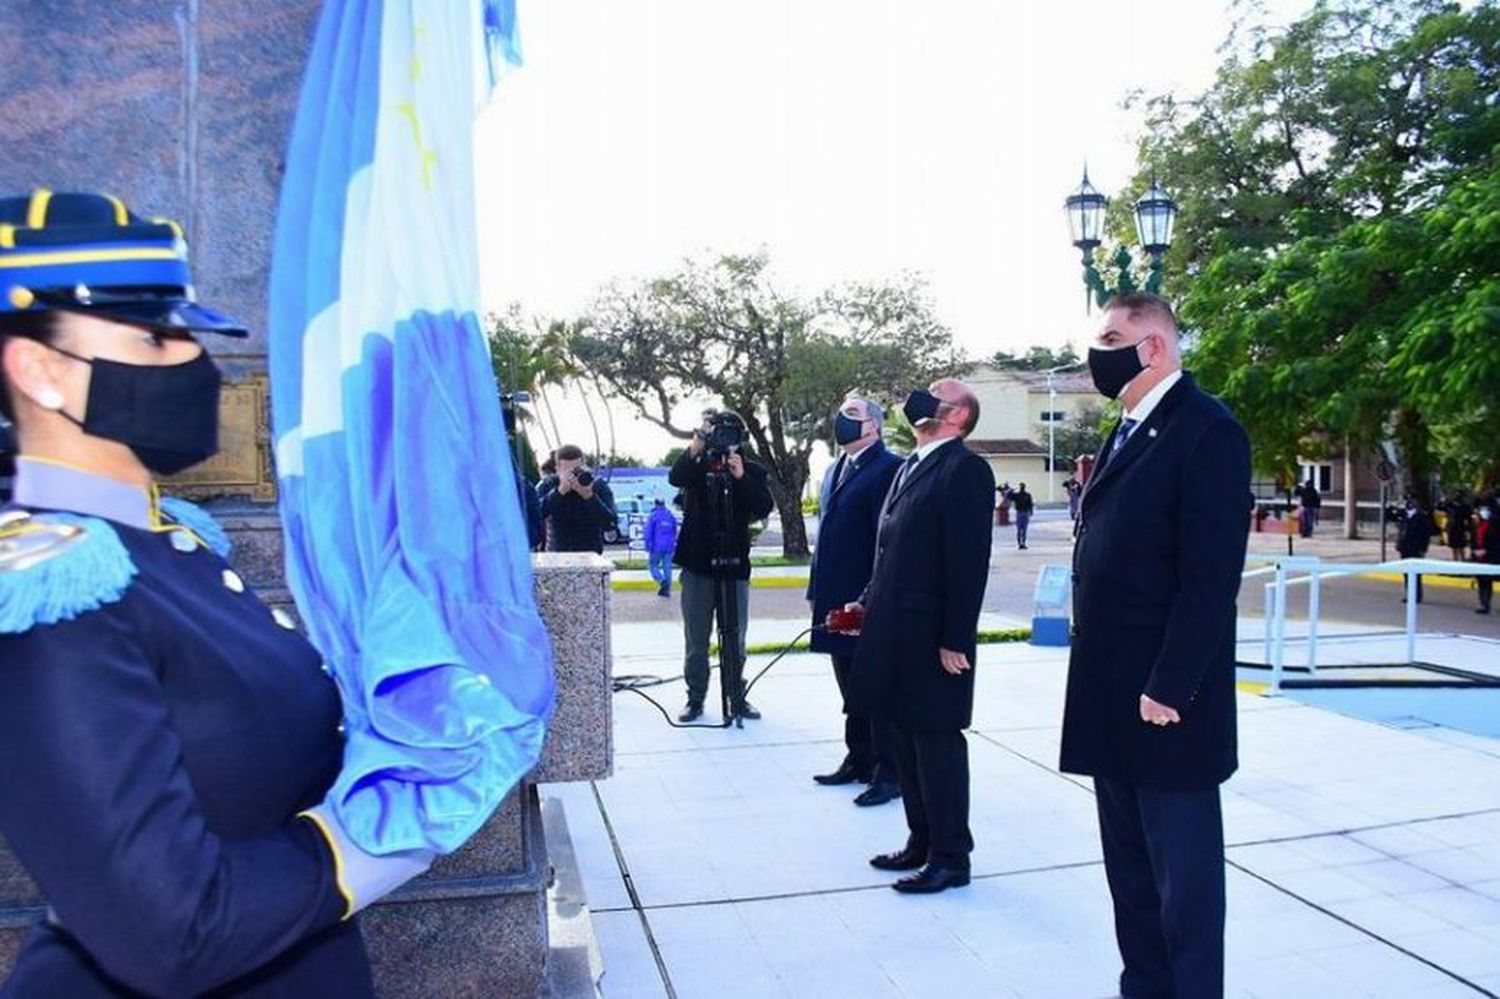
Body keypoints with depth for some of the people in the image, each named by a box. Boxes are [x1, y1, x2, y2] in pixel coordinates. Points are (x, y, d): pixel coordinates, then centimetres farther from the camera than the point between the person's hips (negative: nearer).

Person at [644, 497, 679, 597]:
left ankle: (662, 581, -19)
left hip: (657, 546, -4)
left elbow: (648, 533, -8)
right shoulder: (671, 516, 10)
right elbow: (675, 532, 18)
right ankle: (667, 589, 4)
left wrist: (648, 548, -5)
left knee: (653, 565, 6)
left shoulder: (653, 516, -5)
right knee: (667, 566, 6)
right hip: (669, 546, 4)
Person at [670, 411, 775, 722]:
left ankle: (738, 696, 21)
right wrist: (694, 449, -33)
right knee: (696, 641, 6)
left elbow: (764, 508, -10)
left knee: (736, 640, 8)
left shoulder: (753, 471, 3)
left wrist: (741, 478, -21)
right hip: (697, 565, 0)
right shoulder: (696, 466, 2)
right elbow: (675, 478, -20)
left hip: (735, 565, 0)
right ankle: (695, 699, 17)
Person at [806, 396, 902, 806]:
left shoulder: (889, 469, -11)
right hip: (837, 603, 8)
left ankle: (889, 773, 12)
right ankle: (859, 760, 29)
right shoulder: (834, 471, 16)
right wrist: (816, 590, 16)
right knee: (852, 692, 17)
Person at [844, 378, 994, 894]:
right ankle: (921, 842, 31)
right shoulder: (910, 466, 15)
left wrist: (956, 639, -19)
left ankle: (950, 857, 17)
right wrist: (868, 602, 13)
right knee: (906, 742, 16)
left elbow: (969, 560, -17)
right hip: (895, 631, 9)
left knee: (937, 744, 2)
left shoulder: (965, 469, -12)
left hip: (933, 637, -9)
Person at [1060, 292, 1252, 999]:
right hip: (1114, 694, 9)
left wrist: (1170, 687, -20)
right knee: (1130, 866, 19)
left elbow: (1212, 576, -19)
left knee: (1182, 869, 5)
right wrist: (1098, 677, 13)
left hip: (1165, 695, -9)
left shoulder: (1207, 431, -13)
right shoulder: (1127, 432, 14)